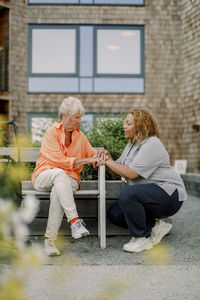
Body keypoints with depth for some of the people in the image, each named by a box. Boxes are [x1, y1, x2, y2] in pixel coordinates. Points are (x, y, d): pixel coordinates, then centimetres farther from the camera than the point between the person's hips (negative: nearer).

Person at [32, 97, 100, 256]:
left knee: (57, 192, -35)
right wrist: (86, 160, -16)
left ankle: (50, 240, -35)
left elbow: (92, 154, 21)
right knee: (59, 173, -39)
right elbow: (59, 161, -12)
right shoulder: (52, 132, -3)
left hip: (69, 179, 3)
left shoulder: (80, 136, 14)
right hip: (44, 176, -2)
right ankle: (74, 221, -47)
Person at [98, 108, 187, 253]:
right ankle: (155, 225, 6)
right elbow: (118, 171, 14)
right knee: (114, 213, 0)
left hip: (168, 195, -10)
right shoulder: (132, 145, 14)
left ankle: (143, 238, -15)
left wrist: (109, 162, -12)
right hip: (148, 195, 10)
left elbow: (131, 173, -25)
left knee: (127, 194, -32)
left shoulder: (152, 144, -18)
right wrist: (109, 159, -5)